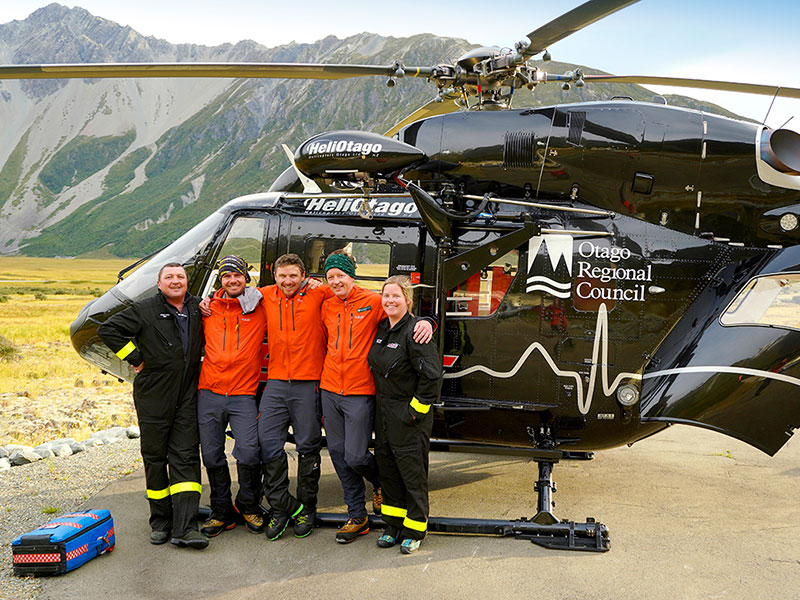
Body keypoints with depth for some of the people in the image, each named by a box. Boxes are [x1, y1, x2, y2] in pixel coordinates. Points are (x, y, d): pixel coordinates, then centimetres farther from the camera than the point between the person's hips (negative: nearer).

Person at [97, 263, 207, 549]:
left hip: (188, 397, 2)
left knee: (186, 457, -4)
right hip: (153, 398, -2)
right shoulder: (144, 310, -1)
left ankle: (185, 528, -7)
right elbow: (108, 329, -4)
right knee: (155, 458, 6)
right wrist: (135, 358, -6)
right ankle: (160, 522, 18)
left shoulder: (197, 308, 11)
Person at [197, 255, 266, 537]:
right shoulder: (208, 309, 9)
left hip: (243, 395, -2)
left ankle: (248, 505, 15)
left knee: (248, 455, -12)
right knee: (212, 457, 7)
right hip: (209, 393, 3)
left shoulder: (260, 307, 3)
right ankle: (222, 512, 25)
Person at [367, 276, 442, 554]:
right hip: (383, 411, 8)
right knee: (386, 467, 14)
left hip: (409, 415, -8)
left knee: (411, 471, 2)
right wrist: (381, 404, 15)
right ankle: (393, 525, 27)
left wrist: (416, 408, -16)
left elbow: (431, 376, -19)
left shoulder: (415, 332, -17)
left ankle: (414, 530, 16)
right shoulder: (381, 328, 8)